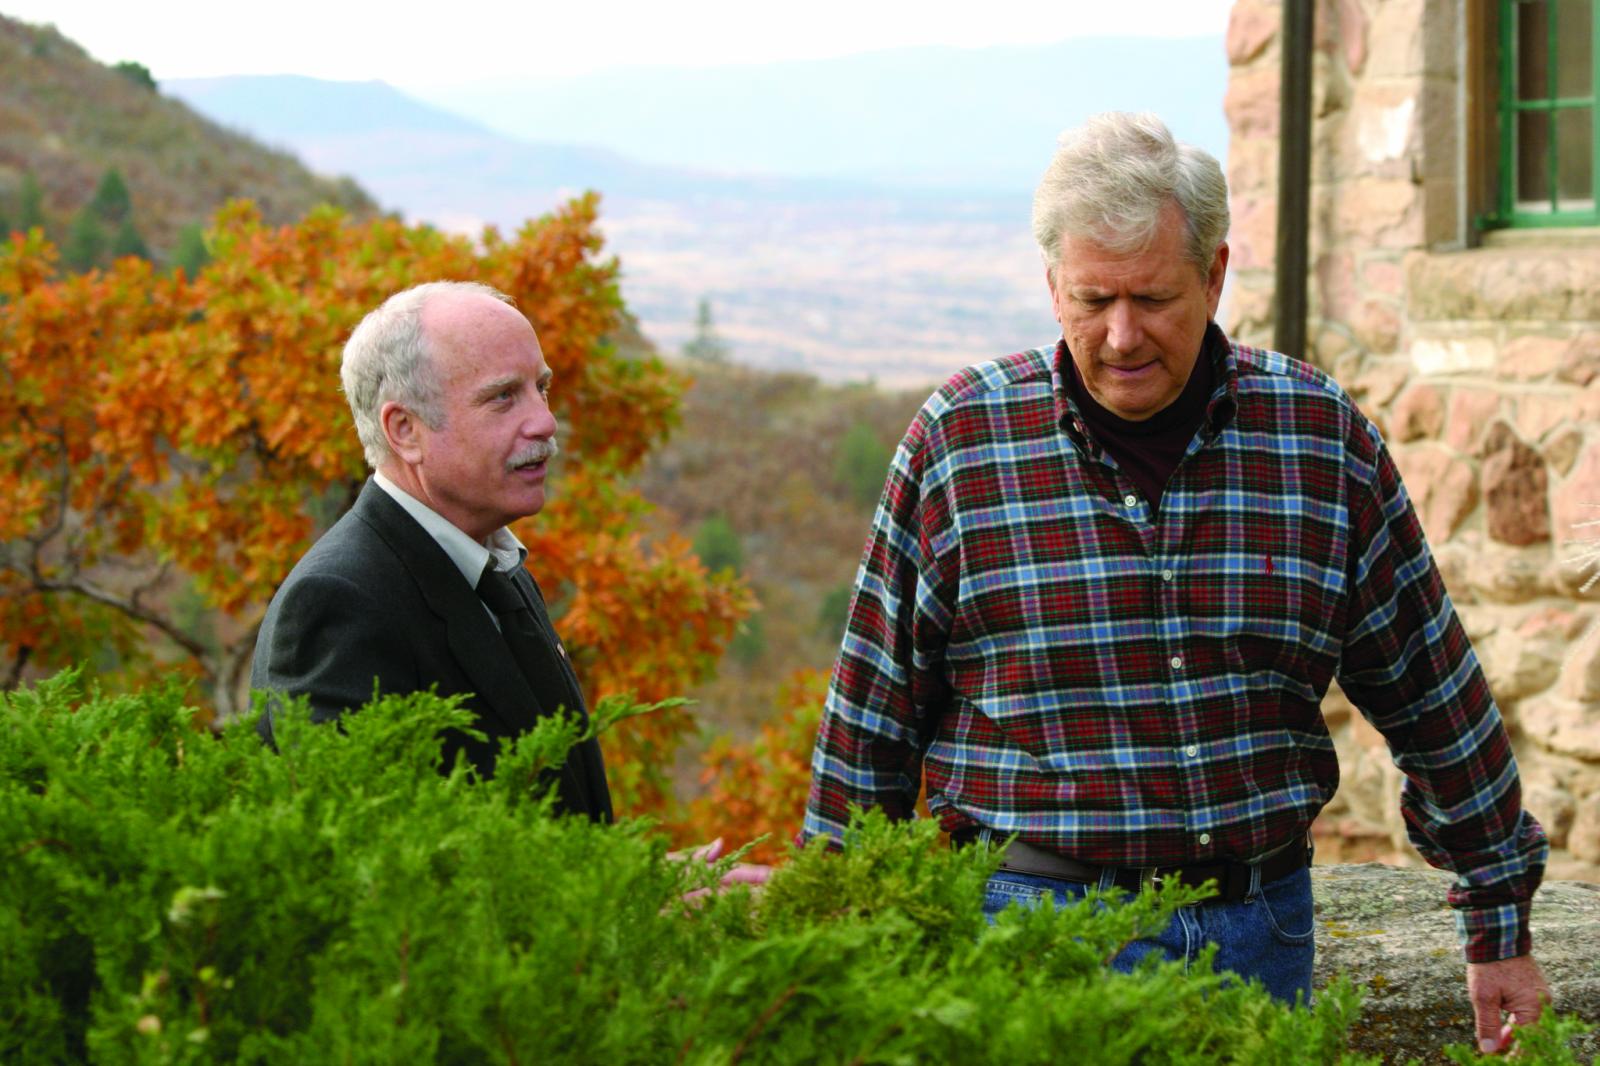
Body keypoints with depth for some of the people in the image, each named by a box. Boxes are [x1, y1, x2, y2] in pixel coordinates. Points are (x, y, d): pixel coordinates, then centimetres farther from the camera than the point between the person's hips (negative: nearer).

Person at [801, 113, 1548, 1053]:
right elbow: (874, 709, 5)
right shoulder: (960, 439, -2)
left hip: (1260, 929, 2)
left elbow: (1434, 696, 9)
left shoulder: (1323, 437, 2)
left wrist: (1501, 928, 12)